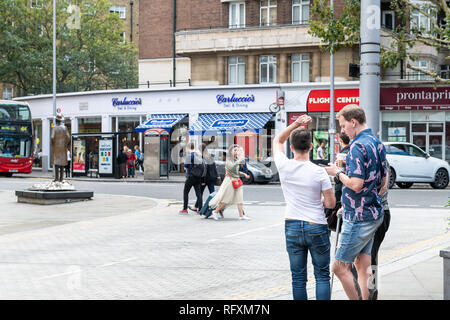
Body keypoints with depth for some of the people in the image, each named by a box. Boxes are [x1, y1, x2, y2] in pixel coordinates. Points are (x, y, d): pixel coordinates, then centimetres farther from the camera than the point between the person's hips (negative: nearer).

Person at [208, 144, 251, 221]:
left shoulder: (236, 160, 14)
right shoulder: (229, 160, -9)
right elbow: (231, 167, -30)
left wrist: (244, 174, 11)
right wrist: (239, 161, -32)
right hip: (230, 180, -8)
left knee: (239, 199, 2)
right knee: (226, 198, -4)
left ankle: (241, 215, 2)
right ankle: (216, 212, 10)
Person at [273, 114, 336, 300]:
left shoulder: (284, 166, -5)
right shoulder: (319, 172, -11)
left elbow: (277, 141, 14)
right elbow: (331, 203, -6)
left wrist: (296, 124, 5)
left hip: (292, 228, 2)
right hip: (316, 228, -2)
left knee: (298, 277, 8)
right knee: (322, 276, 6)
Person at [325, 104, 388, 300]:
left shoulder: (358, 146, -18)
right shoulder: (377, 143, 12)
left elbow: (356, 184, -24)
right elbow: (384, 181, 19)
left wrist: (337, 173, -8)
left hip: (359, 218, -10)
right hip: (373, 214, 10)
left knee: (340, 267, -2)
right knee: (363, 266, 14)